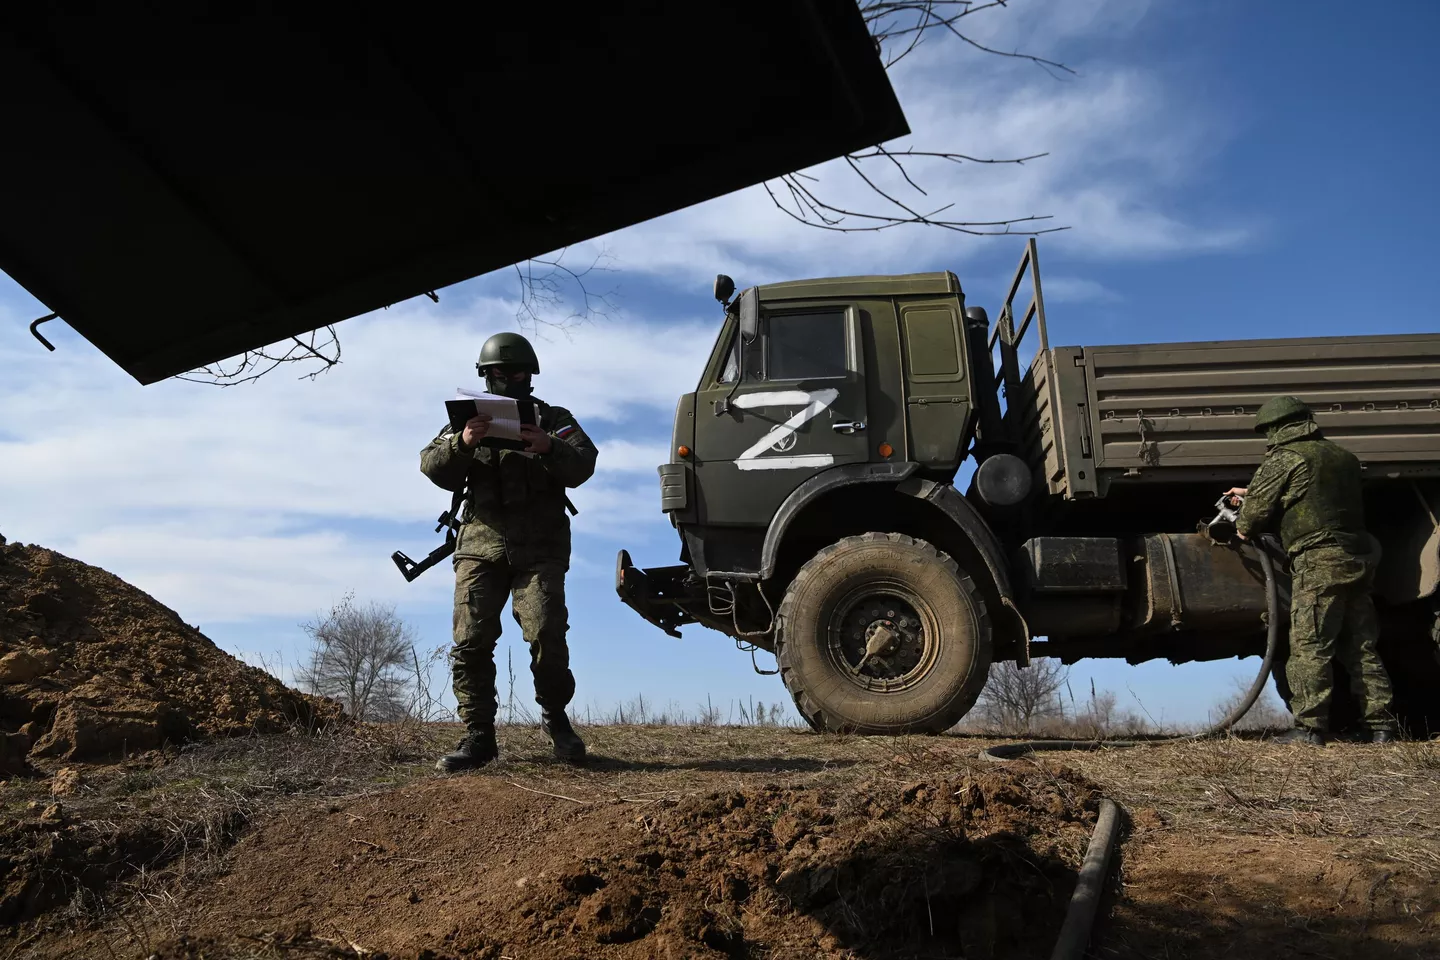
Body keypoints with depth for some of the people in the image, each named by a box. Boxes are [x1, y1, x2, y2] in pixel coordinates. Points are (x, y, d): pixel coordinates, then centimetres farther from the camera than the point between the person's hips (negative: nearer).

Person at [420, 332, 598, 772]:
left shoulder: (555, 420, 12)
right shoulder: (469, 418, 17)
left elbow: (582, 466, -4)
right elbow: (433, 468, 2)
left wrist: (549, 448, -25)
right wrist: (461, 444, -19)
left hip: (540, 549, -2)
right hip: (481, 546, 2)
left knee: (546, 635, -12)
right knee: (471, 642, -4)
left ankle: (555, 717, 10)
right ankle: (478, 736, 5)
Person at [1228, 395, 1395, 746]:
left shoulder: (1284, 459, -6)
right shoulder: (1343, 457, 19)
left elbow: (1257, 509, -6)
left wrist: (1243, 527, 17)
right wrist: (1251, 494, 35)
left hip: (1319, 561, -8)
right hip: (1359, 559, 8)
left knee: (1310, 648, -5)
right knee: (1361, 646, 12)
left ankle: (1310, 728, -6)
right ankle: (1381, 725, 13)